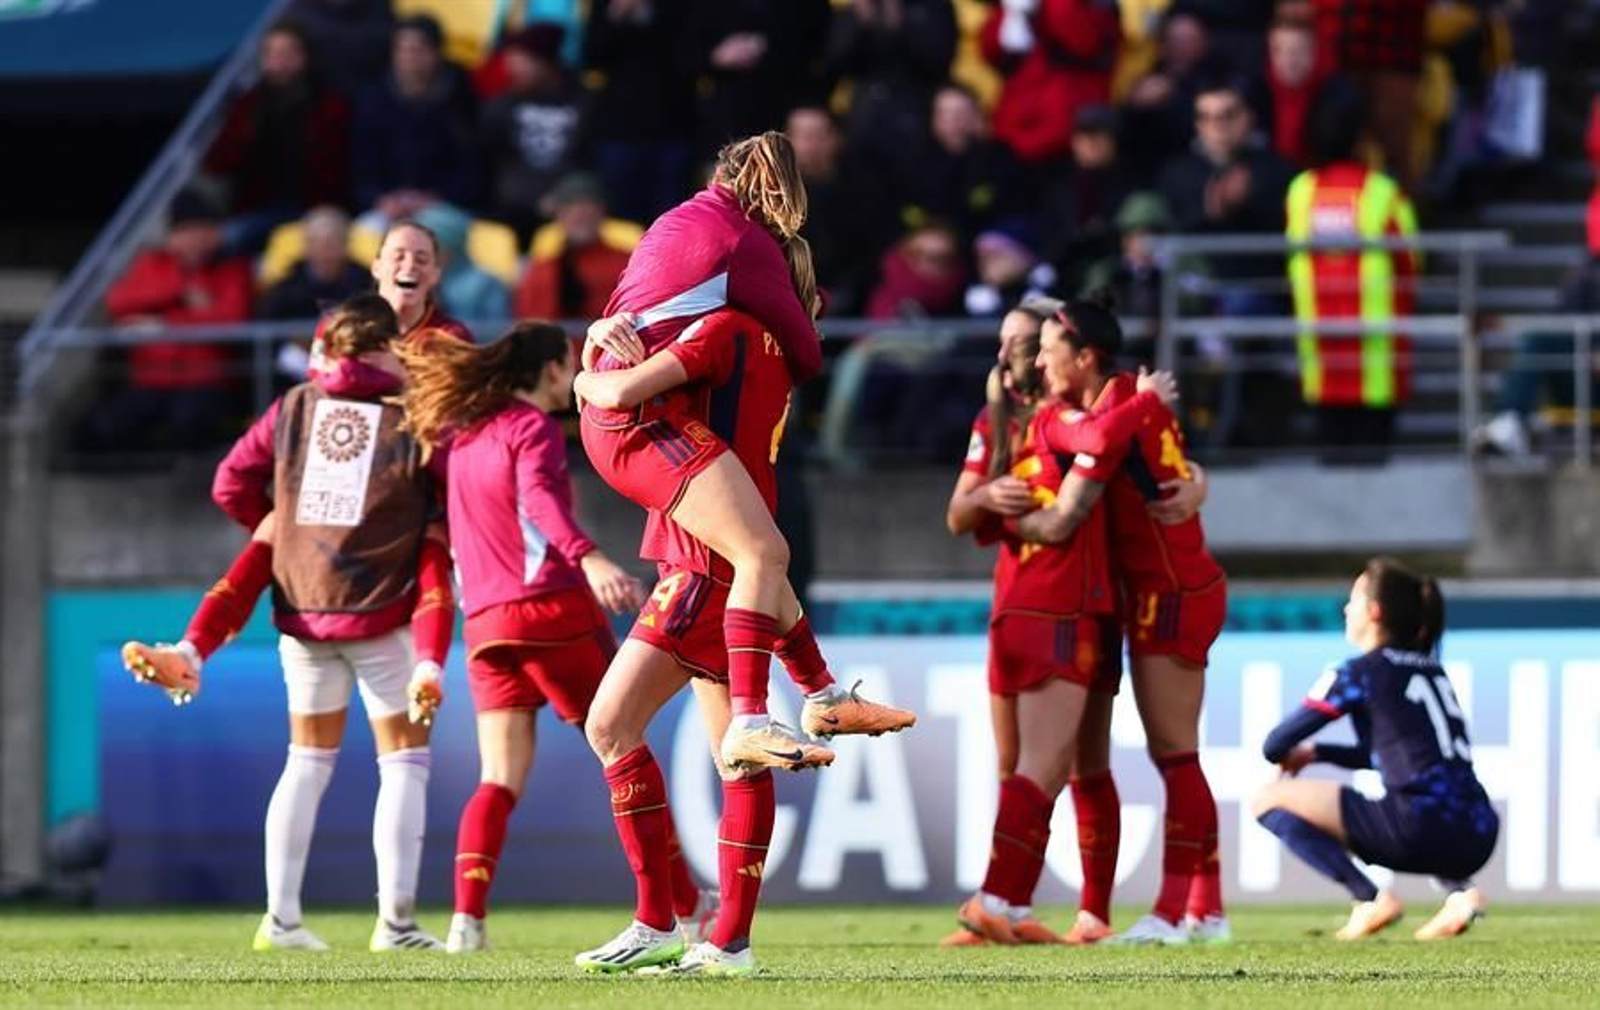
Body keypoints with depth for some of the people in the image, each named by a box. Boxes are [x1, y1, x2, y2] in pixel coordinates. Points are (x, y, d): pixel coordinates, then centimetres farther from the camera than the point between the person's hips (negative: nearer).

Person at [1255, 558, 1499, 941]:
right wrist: (1317, 753, 34)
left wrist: (1290, 755, 28)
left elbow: (1275, 746, 5)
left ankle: (1368, 899, -8)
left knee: (1270, 800, 5)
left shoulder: (1361, 673, 2)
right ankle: (1459, 891, 12)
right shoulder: (1432, 670, 21)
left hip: (1420, 825, -7)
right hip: (1476, 842, 7)